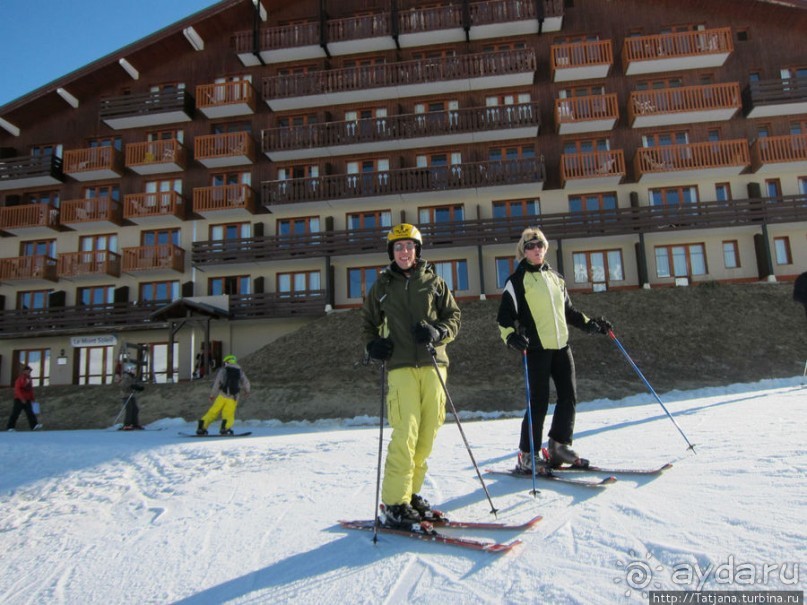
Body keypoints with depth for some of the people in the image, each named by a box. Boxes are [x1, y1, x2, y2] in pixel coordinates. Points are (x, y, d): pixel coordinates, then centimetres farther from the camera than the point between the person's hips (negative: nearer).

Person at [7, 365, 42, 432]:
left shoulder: (29, 379, 12)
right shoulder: (20, 379, -8)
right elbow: (17, 389, -16)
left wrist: (32, 399, 15)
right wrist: (22, 398, -24)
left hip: (27, 400, 6)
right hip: (19, 400, -6)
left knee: (30, 413, -5)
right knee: (15, 413, 0)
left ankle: (34, 426, -16)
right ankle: (10, 427, 10)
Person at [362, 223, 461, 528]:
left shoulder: (434, 282, 13)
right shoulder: (382, 286, 13)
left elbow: (453, 317, 13)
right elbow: (368, 321, 21)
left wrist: (437, 332, -8)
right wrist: (372, 344, 1)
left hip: (433, 364, 2)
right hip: (401, 367, -2)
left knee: (427, 433, 4)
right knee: (405, 433, -12)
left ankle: (410, 491, 20)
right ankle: (394, 503, -3)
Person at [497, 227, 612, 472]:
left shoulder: (556, 277, 18)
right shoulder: (518, 279, -1)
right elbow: (505, 315, -7)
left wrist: (588, 324, 18)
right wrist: (511, 335, -24)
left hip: (561, 346, 6)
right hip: (536, 348, -6)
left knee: (569, 396, 7)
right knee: (539, 402, -5)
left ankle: (559, 445, 23)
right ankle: (526, 455, 8)